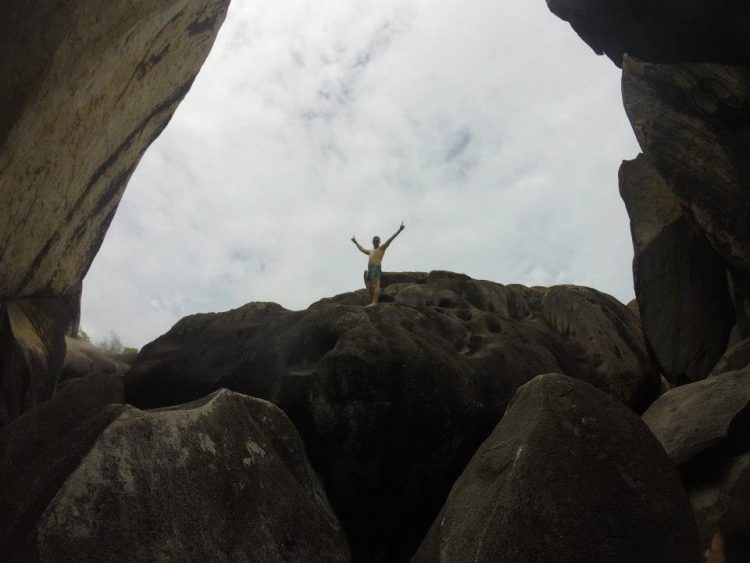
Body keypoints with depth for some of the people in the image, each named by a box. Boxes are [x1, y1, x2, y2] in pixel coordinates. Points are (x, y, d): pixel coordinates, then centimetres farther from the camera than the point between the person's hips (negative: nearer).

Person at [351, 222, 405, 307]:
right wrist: (355, 242, 62)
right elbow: (362, 249, 50)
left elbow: (390, 239, 4)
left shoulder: (382, 248, 12)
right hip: (369, 270, 8)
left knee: (375, 286, -19)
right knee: (369, 287, 1)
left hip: (376, 268, -8)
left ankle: (374, 302, -30)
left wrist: (399, 230, -3)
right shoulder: (370, 252, 33)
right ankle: (373, 302, 0)